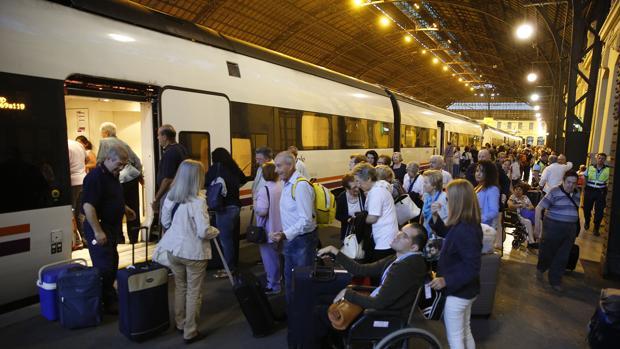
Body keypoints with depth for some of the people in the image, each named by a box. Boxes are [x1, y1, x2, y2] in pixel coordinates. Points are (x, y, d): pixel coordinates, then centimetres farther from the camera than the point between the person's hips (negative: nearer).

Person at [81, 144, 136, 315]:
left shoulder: (113, 175, 10)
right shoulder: (95, 177, -20)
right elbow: (88, 206, -25)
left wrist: (124, 208, 11)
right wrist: (97, 231, -26)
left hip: (112, 226, 10)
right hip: (99, 227, -10)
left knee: (112, 264, 18)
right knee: (104, 268, -2)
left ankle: (110, 298, 32)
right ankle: (109, 303, 12)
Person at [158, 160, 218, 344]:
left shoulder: (170, 196, -2)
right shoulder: (198, 200, -23)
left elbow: (165, 221, 11)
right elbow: (204, 232, -24)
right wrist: (215, 231, -4)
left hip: (173, 249, 7)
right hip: (194, 251, -6)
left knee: (180, 286, 23)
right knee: (194, 292, 9)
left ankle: (180, 324, 39)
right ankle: (190, 332, 20)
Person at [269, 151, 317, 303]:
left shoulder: (300, 185, -21)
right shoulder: (286, 184, 6)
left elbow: (306, 220, -25)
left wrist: (285, 235, -30)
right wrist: (283, 235, 7)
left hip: (303, 240, -9)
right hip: (290, 239, 9)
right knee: (289, 279, 21)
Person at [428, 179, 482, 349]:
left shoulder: (464, 230, -31)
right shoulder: (469, 224, -1)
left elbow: (472, 267, -30)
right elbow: (448, 234, 17)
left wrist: (446, 280, -27)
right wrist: (436, 216, 4)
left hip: (457, 291, -9)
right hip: (466, 289, 9)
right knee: (465, 332, 25)